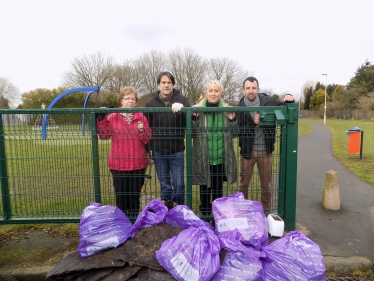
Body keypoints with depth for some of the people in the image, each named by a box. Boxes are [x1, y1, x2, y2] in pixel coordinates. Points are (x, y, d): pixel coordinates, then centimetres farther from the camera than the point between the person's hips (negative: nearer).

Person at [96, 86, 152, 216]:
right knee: (121, 195, 10)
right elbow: (104, 135, -5)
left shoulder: (141, 117, 3)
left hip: (138, 163, 1)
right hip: (118, 163, -1)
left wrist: (142, 130, -19)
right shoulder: (112, 117, 1)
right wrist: (101, 119, -14)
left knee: (134, 196, 13)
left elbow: (147, 139, 0)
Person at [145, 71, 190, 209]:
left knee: (178, 183, 7)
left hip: (176, 150, -1)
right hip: (158, 150, 1)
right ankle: (165, 205, 33)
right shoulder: (151, 102, -2)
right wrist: (148, 149, 2)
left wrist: (181, 109, -31)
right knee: (164, 183, 15)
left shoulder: (181, 99, -4)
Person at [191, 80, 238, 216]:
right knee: (204, 189, 11)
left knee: (218, 189, 14)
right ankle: (205, 215, 31)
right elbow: (192, 134, -3)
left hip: (221, 159, 1)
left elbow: (234, 134, 5)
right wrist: (194, 117, -17)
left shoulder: (227, 109, 2)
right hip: (203, 159, -1)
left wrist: (232, 119, -11)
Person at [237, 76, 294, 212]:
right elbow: (238, 131, -9)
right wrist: (252, 123, -22)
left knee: (266, 185, 13)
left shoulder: (268, 101, -4)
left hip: (265, 151, 1)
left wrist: (288, 99, -10)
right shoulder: (240, 107, -5)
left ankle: (266, 212, 31)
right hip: (247, 151, 0)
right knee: (243, 184, 12)